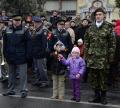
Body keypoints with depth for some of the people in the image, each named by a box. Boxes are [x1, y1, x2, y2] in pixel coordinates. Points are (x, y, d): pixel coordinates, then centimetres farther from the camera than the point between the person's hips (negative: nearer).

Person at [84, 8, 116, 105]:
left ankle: (103, 97, 19)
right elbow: (86, 42, 13)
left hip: (103, 58, -4)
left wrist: (111, 56, -7)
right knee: (93, 77, 10)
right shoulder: (91, 28, 9)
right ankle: (97, 96, 24)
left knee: (103, 78, 4)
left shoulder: (108, 27, -3)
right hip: (92, 57, 4)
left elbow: (112, 43, -3)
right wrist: (86, 55, 7)